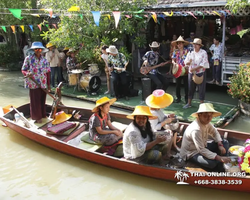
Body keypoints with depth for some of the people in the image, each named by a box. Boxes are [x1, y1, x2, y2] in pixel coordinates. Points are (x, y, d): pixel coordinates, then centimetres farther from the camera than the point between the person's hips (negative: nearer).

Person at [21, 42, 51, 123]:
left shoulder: (44, 60, 7)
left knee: (42, 100, 13)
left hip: (43, 84, 4)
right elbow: (23, 70, -1)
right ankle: (37, 117, 15)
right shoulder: (29, 58, -4)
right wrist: (27, 74, -25)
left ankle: (42, 115, 29)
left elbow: (48, 72, 9)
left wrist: (48, 84, 8)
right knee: (35, 100, 2)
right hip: (33, 84, -3)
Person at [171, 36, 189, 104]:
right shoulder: (175, 51, 4)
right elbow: (173, 60, 7)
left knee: (186, 84, 4)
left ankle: (186, 98, 16)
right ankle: (178, 97, 21)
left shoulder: (187, 51, -3)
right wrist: (174, 63, -14)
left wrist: (187, 65, -19)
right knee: (178, 84, 7)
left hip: (185, 70, -2)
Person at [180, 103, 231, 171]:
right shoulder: (196, 129, -34)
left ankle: (220, 166, -1)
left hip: (203, 146, 9)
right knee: (212, 163, -33)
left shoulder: (206, 122, -8)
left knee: (225, 142, 4)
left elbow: (215, 132, 9)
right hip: (191, 153, -9)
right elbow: (201, 150, -34)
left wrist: (220, 145, -10)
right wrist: (219, 158, -34)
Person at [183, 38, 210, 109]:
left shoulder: (203, 52, -6)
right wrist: (189, 62, -18)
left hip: (200, 73, -4)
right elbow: (186, 62, 7)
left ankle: (202, 103, 12)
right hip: (191, 73, 4)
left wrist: (194, 68, -22)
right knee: (191, 88, 10)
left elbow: (203, 64, -14)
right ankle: (189, 103, 21)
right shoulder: (190, 53, 7)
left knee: (201, 88, 1)